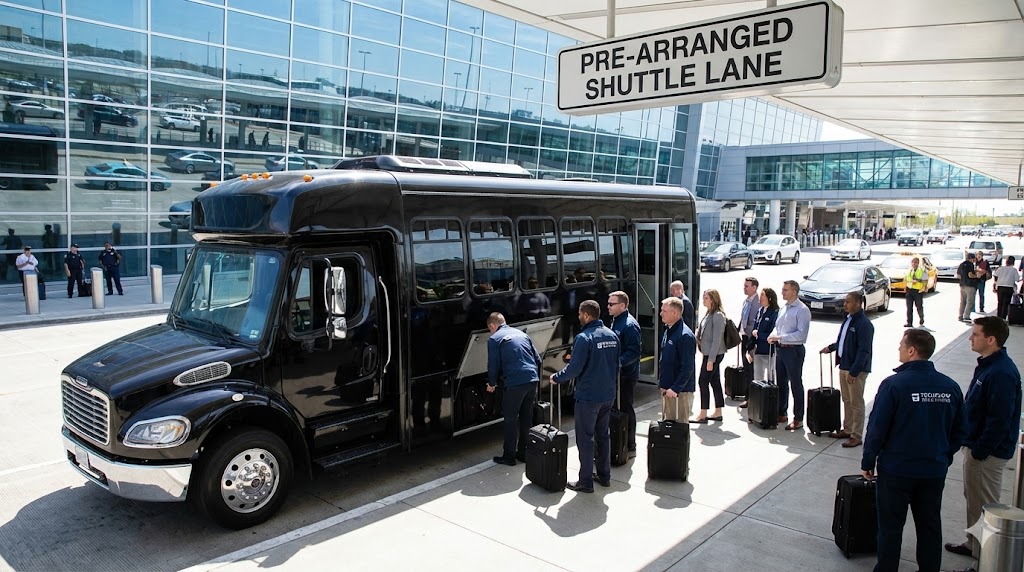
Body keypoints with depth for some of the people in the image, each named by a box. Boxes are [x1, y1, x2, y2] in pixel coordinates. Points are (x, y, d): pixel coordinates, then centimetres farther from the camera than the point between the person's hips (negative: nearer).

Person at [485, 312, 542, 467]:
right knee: (527, 418, 16)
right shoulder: (521, 333, 19)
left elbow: (493, 365, -2)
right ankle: (524, 453, 25)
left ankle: (509, 456, 13)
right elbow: (537, 358, 18)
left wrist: (492, 383, 15)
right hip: (532, 380, 6)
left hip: (514, 384, -6)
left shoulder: (494, 339, 1)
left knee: (511, 420, 6)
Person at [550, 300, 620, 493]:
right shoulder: (612, 336, 5)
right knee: (603, 434, 19)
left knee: (585, 438, 2)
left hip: (588, 396, -8)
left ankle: (585, 482, 9)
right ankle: (604, 476, 28)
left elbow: (574, 369, -19)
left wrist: (556, 378, -3)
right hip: (608, 395, 8)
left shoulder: (584, 338, -19)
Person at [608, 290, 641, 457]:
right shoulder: (616, 321, 12)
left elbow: (634, 351, -23)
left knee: (626, 409, -1)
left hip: (627, 375, -9)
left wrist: (618, 362, -30)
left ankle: (630, 447, 10)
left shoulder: (629, 325, -17)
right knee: (617, 407, 15)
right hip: (617, 373, 9)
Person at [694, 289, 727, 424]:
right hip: (709, 353, 9)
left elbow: (717, 339, -20)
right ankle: (718, 413, 20)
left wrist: (711, 359, -21)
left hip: (714, 354, -9)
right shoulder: (709, 313, 10)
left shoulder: (718, 316, -17)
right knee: (715, 382, 13)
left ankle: (703, 415, 2)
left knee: (703, 381, -5)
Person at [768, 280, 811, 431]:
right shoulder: (784, 308, 12)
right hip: (781, 349, 8)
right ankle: (781, 414, 28)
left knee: (796, 385, 0)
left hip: (794, 350, -8)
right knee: (781, 383, 16)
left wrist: (780, 337, -21)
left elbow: (801, 334, -21)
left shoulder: (802, 310, -14)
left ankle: (798, 419, 8)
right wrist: (773, 334, 0)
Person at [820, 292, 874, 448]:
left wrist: (854, 372, -22)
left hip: (856, 370, -9)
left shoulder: (864, 324, -18)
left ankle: (857, 436, 9)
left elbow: (864, 351, -21)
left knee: (856, 403, 1)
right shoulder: (848, 320, 10)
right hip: (844, 366, 9)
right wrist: (830, 347, 12)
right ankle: (847, 429, 29)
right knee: (846, 401, 18)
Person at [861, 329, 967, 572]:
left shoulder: (893, 384, -18)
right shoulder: (950, 387, -2)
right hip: (935, 471, 5)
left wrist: (868, 463, -4)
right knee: (930, 527, 18)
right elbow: (960, 430, 8)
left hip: (896, 470, -4)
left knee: (890, 527, 9)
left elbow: (877, 428, -15)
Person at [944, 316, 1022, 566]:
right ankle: (974, 544, 37)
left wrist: (980, 451, -20)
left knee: (984, 505, 2)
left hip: (989, 452, -10)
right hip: (976, 445, 10)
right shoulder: (987, 365, 8)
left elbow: (999, 419, -25)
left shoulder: (1002, 373, -24)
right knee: (973, 498, 22)